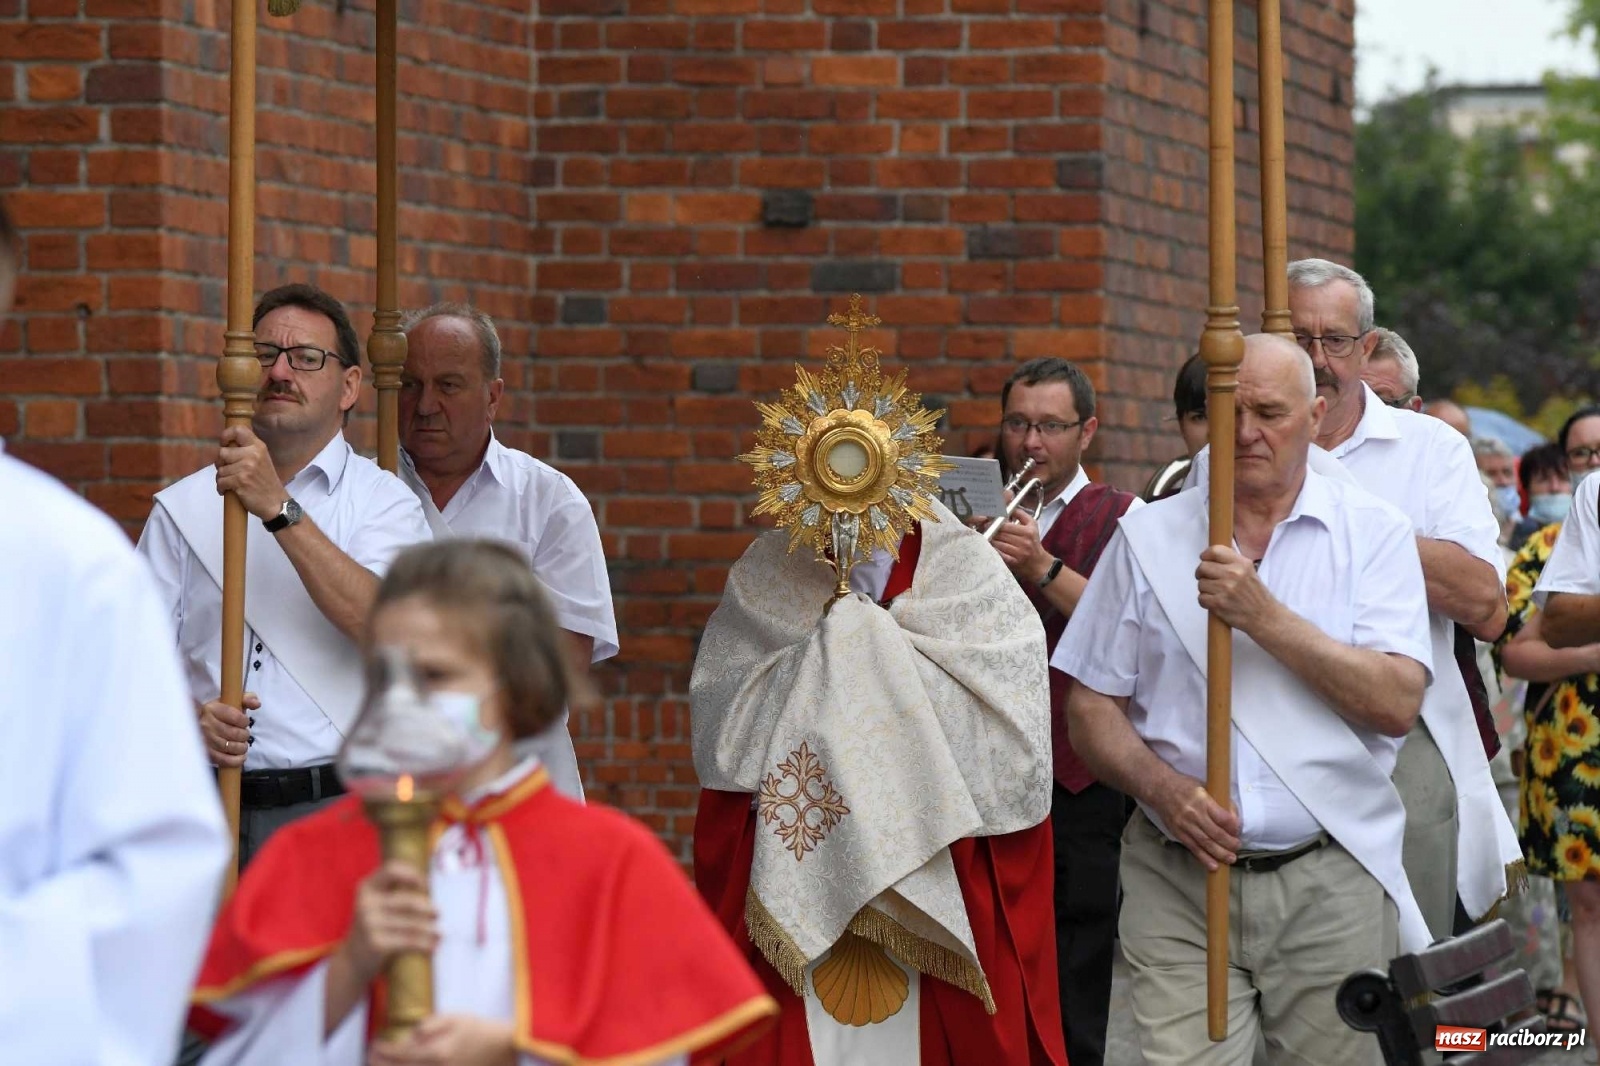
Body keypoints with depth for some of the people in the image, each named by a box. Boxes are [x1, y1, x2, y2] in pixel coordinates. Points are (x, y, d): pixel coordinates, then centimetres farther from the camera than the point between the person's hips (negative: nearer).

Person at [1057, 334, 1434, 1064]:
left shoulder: (1373, 534, 3)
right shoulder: (1147, 538, 8)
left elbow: (1396, 703, -8)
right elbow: (1092, 709, 8)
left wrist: (1264, 617, -16)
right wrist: (1162, 787, -11)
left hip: (1332, 887, -1)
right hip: (1179, 883, 1)